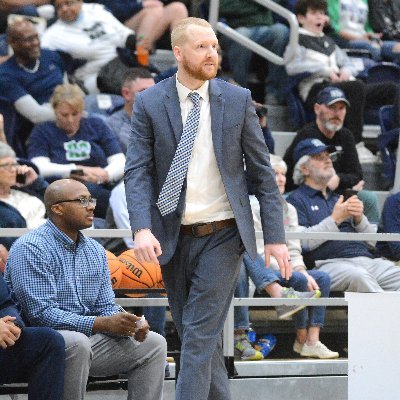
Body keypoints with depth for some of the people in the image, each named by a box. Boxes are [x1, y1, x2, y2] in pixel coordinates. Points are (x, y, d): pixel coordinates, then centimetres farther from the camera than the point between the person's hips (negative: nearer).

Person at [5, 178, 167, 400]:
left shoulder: (95, 250, 13)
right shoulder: (30, 248, -13)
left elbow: (106, 306, 15)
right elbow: (42, 314, -21)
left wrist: (130, 324, -10)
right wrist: (104, 324, -25)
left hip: (86, 339, 8)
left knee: (153, 343, -2)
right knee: (76, 342, -37)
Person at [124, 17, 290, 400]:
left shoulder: (238, 100, -1)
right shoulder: (149, 103, -1)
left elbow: (263, 172, 2)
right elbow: (137, 171, -6)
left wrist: (275, 236, -3)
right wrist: (142, 228, -22)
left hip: (222, 235, -2)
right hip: (173, 238, 2)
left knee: (200, 335, -9)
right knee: (199, 336, 10)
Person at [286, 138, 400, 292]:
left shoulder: (338, 199, 31)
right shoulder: (296, 200, 11)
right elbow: (302, 242, -6)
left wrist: (359, 218, 5)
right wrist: (335, 220, -7)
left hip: (369, 260, 6)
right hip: (332, 261, -6)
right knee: (358, 276, -38)